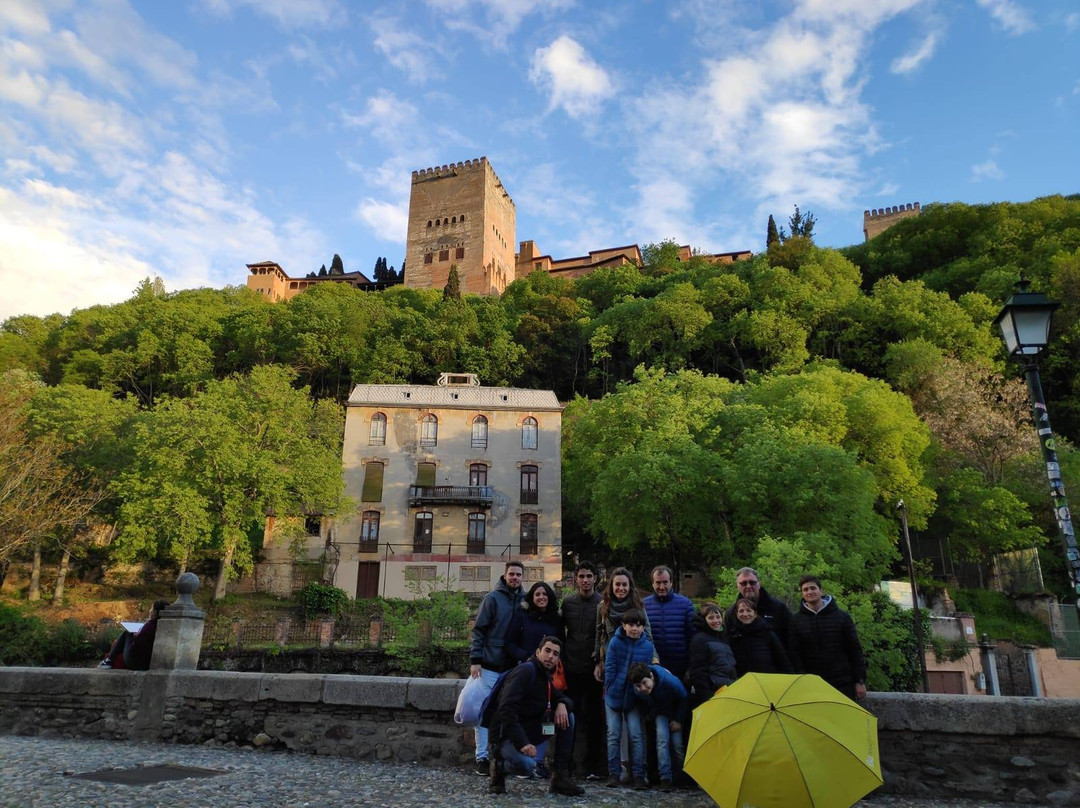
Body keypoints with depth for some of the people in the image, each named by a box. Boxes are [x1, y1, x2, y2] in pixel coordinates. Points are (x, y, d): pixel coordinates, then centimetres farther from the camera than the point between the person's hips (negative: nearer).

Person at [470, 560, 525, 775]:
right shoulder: (493, 598, -5)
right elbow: (478, 630, -7)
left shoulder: (523, 602, 8)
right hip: (490, 665, -4)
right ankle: (482, 757, 8)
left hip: (511, 667, 4)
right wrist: (475, 660, -13)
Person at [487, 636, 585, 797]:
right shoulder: (526, 670, -16)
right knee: (529, 765, -35)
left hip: (528, 732, 9)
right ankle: (500, 764, -1)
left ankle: (561, 777, -2)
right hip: (506, 736, -8)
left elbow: (564, 697, 20)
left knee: (568, 717, -2)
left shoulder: (545, 678, 12)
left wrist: (562, 704, -6)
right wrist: (522, 742, -31)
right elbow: (506, 709, -26)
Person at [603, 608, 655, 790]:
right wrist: (610, 691, -9)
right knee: (613, 735, 4)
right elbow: (609, 668, -7)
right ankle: (614, 773, 13)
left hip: (634, 698, 0)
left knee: (636, 735, -3)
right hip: (614, 696, 0)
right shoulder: (615, 642, -10)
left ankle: (638, 774, 5)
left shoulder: (648, 647, -7)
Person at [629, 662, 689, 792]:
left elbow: (684, 698, -19)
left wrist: (679, 720, -14)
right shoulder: (637, 690, -30)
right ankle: (665, 778, -18)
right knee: (662, 738, -21)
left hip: (676, 711, -1)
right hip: (660, 713, 1)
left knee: (677, 743, -8)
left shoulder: (669, 680, -40)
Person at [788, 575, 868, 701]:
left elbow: (855, 650, 3)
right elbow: (794, 653, -1)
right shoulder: (796, 621, 1)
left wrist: (860, 681, 0)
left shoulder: (842, 617, 1)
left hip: (843, 684, 0)